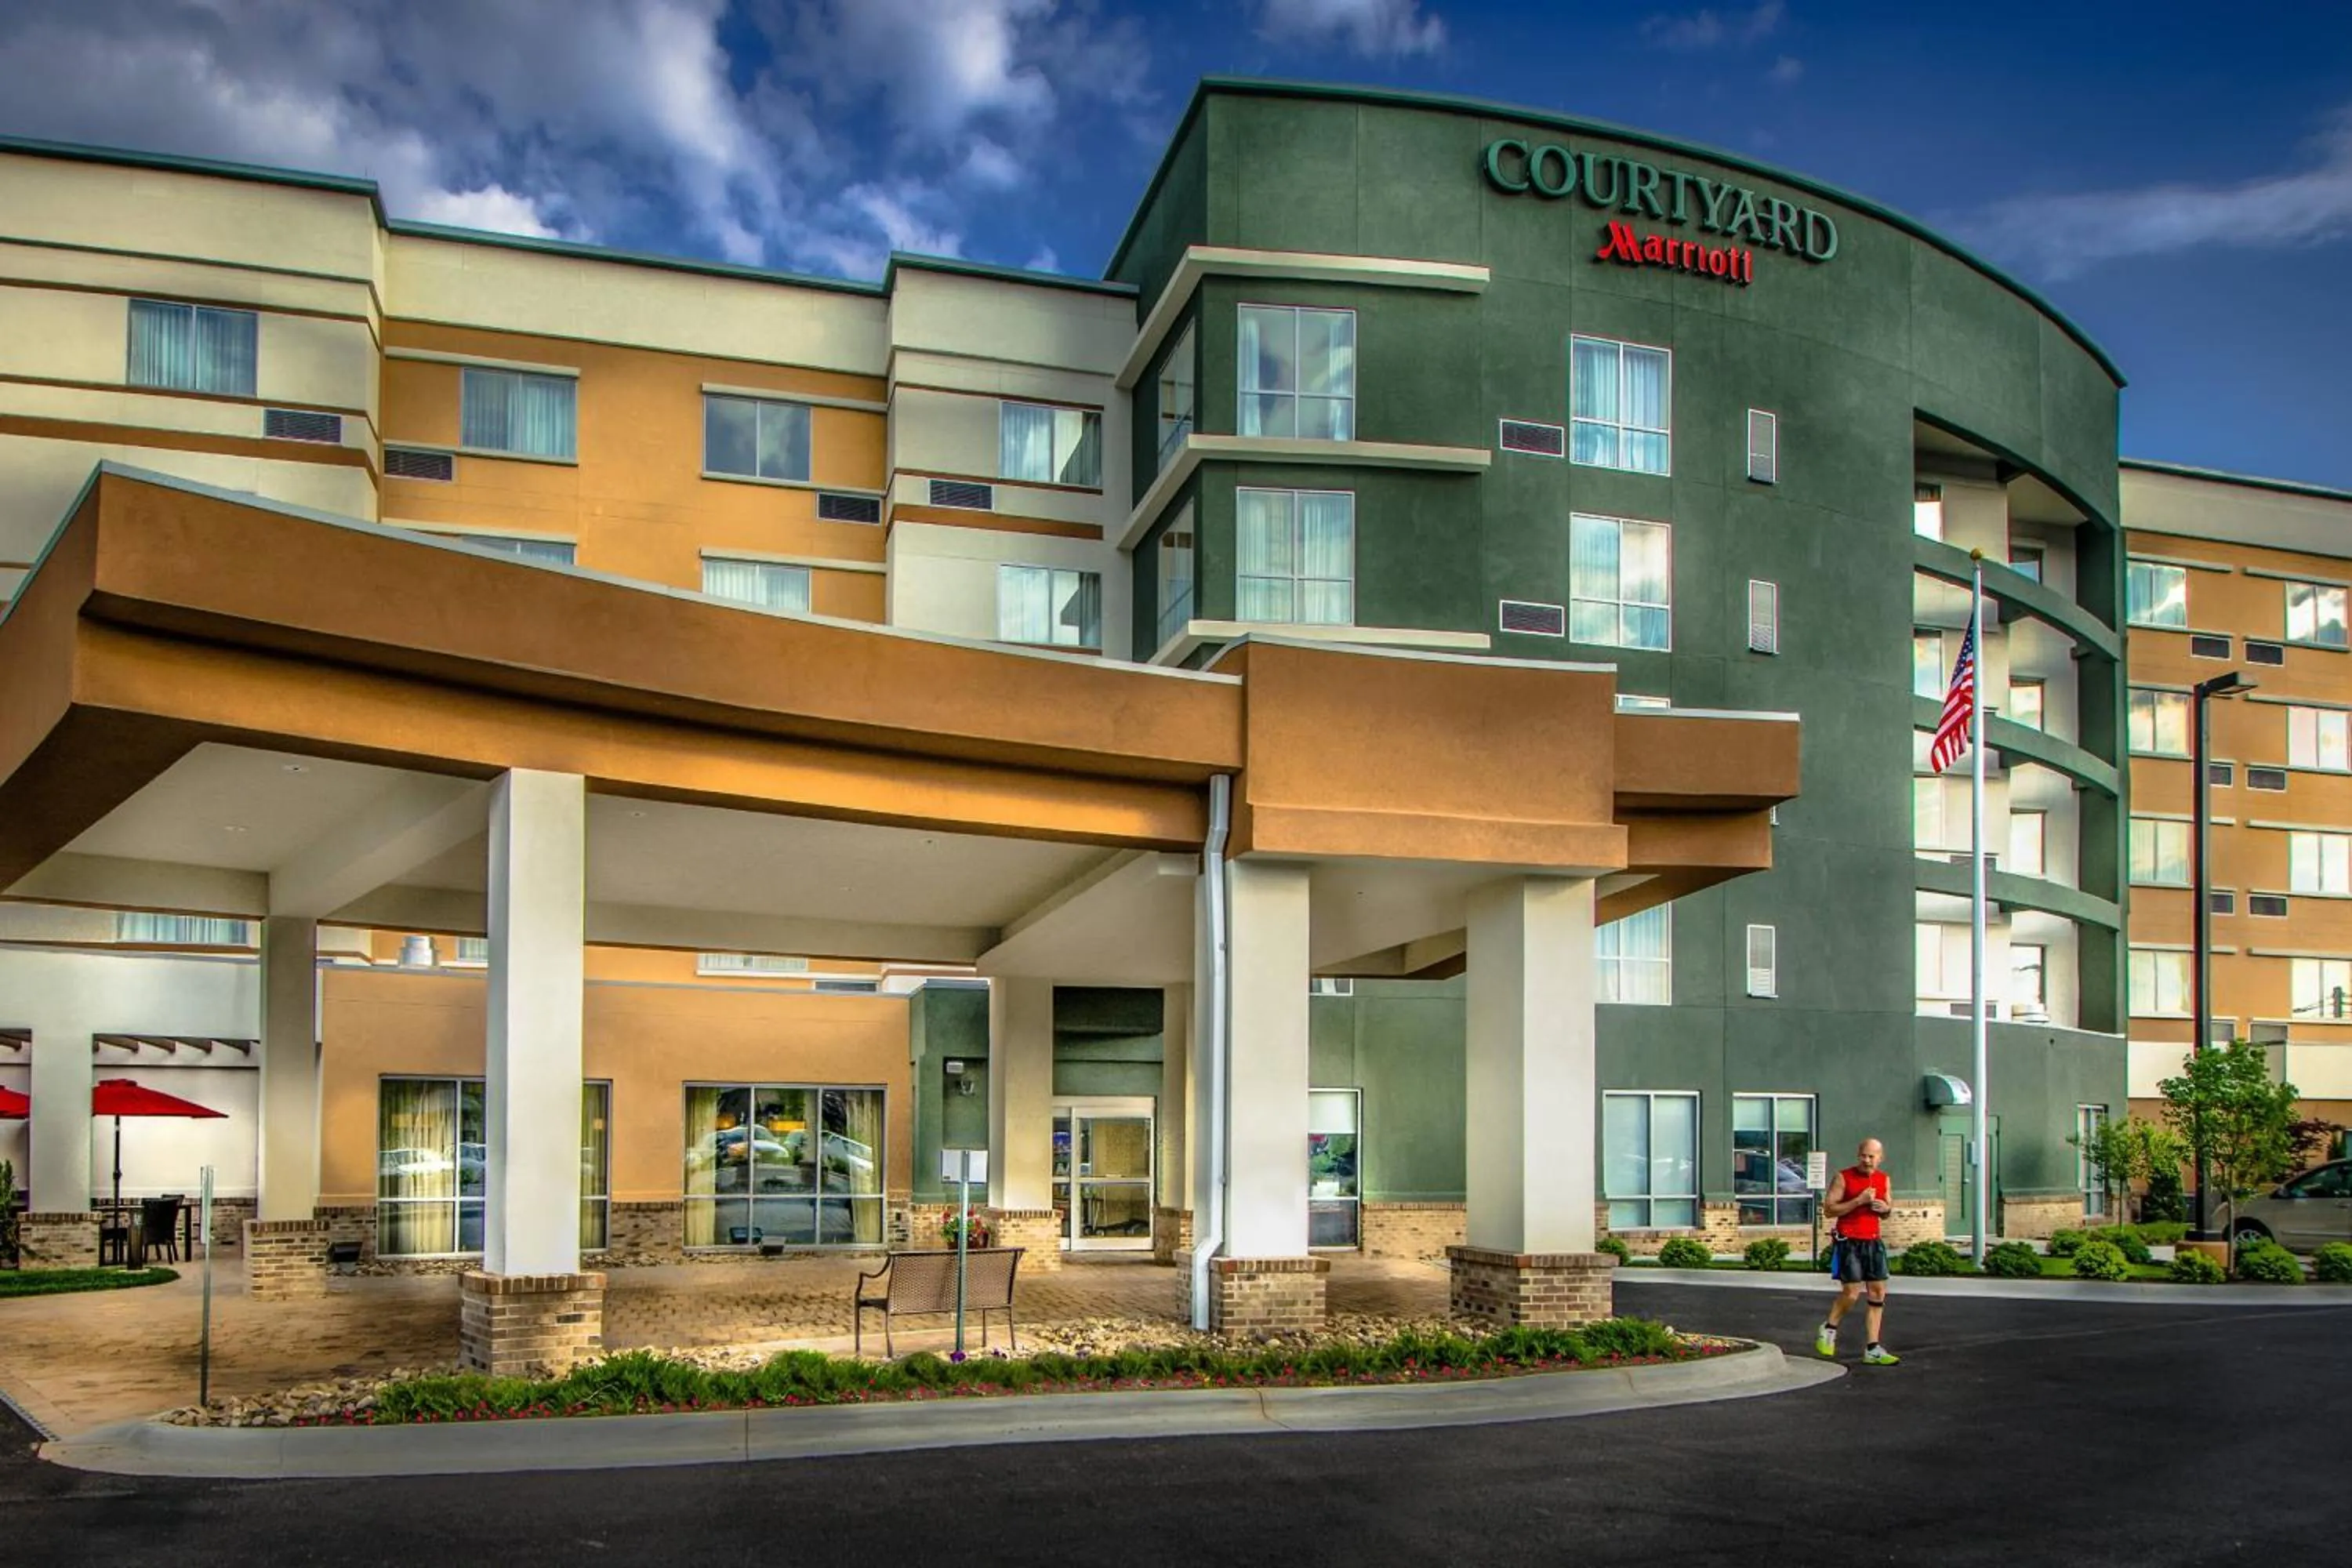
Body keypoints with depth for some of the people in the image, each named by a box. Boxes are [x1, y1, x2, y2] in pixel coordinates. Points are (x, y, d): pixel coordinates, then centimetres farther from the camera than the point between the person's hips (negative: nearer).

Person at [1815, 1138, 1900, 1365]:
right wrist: (1858, 1201, -20)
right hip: (1848, 1242, -6)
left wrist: (1887, 1209, -3)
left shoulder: (1883, 1179, 9)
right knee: (1851, 1293, -10)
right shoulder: (1844, 1177, -8)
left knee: (1878, 1293, 2)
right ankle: (1828, 1330, 16)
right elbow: (1828, 1209, -12)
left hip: (1873, 1242, 6)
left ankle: (1872, 1350, 6)